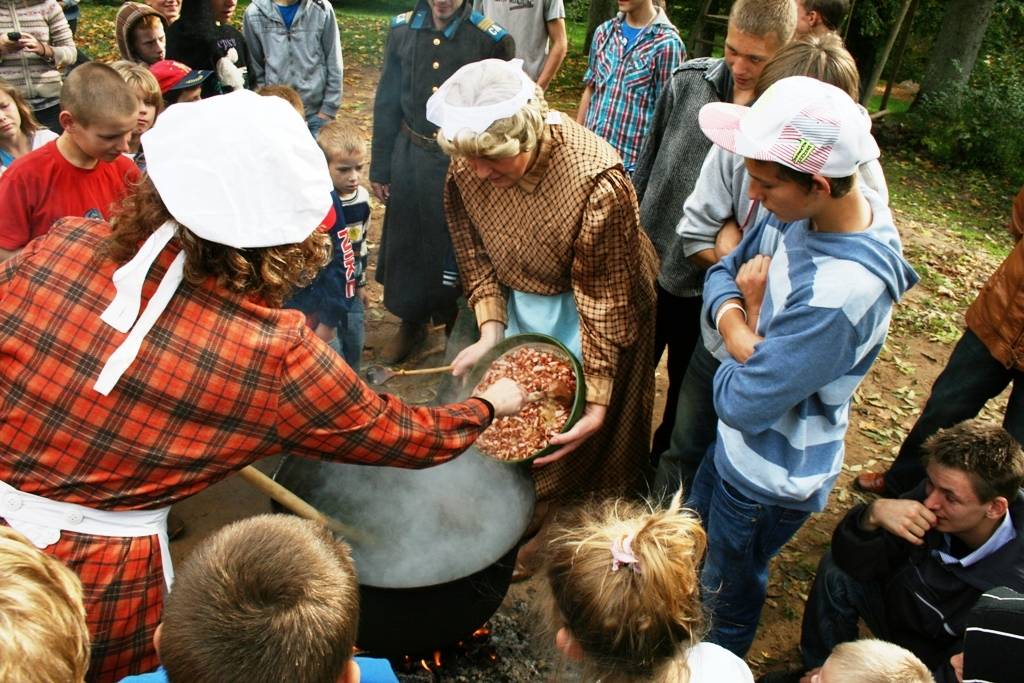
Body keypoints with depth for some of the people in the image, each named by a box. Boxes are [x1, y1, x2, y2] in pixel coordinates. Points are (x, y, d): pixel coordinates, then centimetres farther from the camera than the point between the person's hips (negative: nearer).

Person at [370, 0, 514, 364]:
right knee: (406, 244, 14)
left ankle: (457, 325, 32)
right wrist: (379, 169, 7)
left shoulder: (492, 40, -11)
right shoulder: (402, 30, 0)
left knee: (458, 249, 8)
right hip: (409, 159, 4)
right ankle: (411, 322, 36)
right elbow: (386, 104, 6)